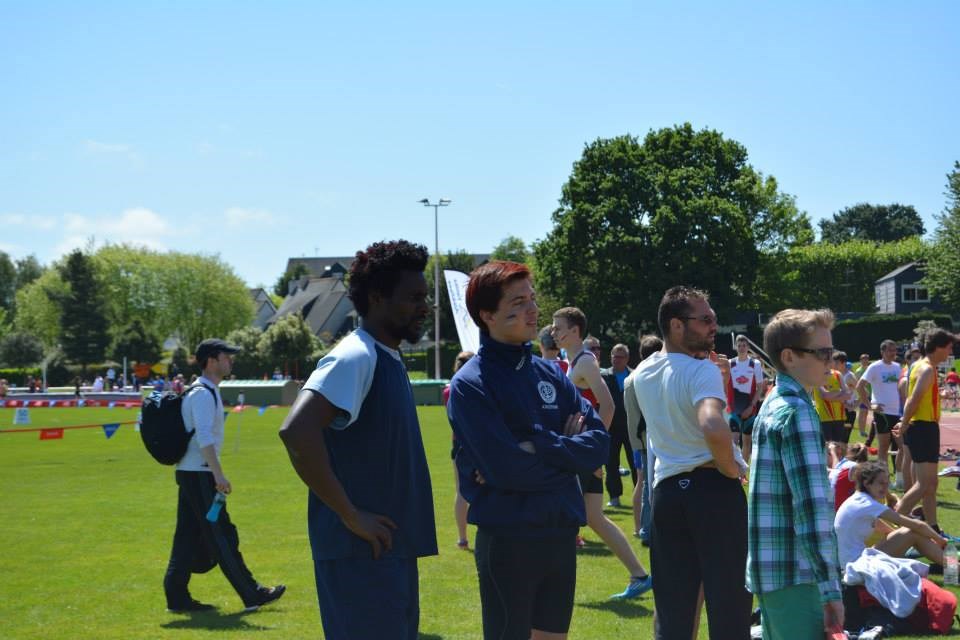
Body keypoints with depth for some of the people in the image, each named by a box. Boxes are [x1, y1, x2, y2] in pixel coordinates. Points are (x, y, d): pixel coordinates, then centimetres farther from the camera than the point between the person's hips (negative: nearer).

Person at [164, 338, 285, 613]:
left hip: (190, 474, 10)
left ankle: (177, 597, 13)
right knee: (221, 536, -4)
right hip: (199, 475, -10)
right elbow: (204, 437, -25)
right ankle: (252, 595, 1)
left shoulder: (206, 392, 16)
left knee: (189, 536, 11)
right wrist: (218, 475, -27)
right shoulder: (204, 395, -15)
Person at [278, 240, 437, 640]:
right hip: (362, 552, -10)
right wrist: (350, 515, -23)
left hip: (392, 550, 10)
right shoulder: (355, 357, -15)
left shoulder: (389, 360, 15)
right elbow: (296, 431, -28)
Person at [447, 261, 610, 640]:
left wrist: (539, 444, -14)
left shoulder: (550, 373, 9)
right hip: (507, 538, -6)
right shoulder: (470, 384, -10)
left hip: (561, 534, 6)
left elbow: (599, 441, 1)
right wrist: (565, 448, -5)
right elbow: (506, 468, -20)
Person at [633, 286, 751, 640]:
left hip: (666, 490, 7)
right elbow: (714, 428, -33)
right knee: (728, 602, 3)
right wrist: (732, 470, -17)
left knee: (671, 611, 11)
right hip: (714, 489, -6)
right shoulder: (702, 370, -15)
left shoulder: (642, 373, 8)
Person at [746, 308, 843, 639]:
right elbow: (812, 506, -22)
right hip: (795, 574, -9)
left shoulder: (773, 405, 15)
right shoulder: (797, 412, -15)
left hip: (769, 569, 10)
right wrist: (830, 589, -22)